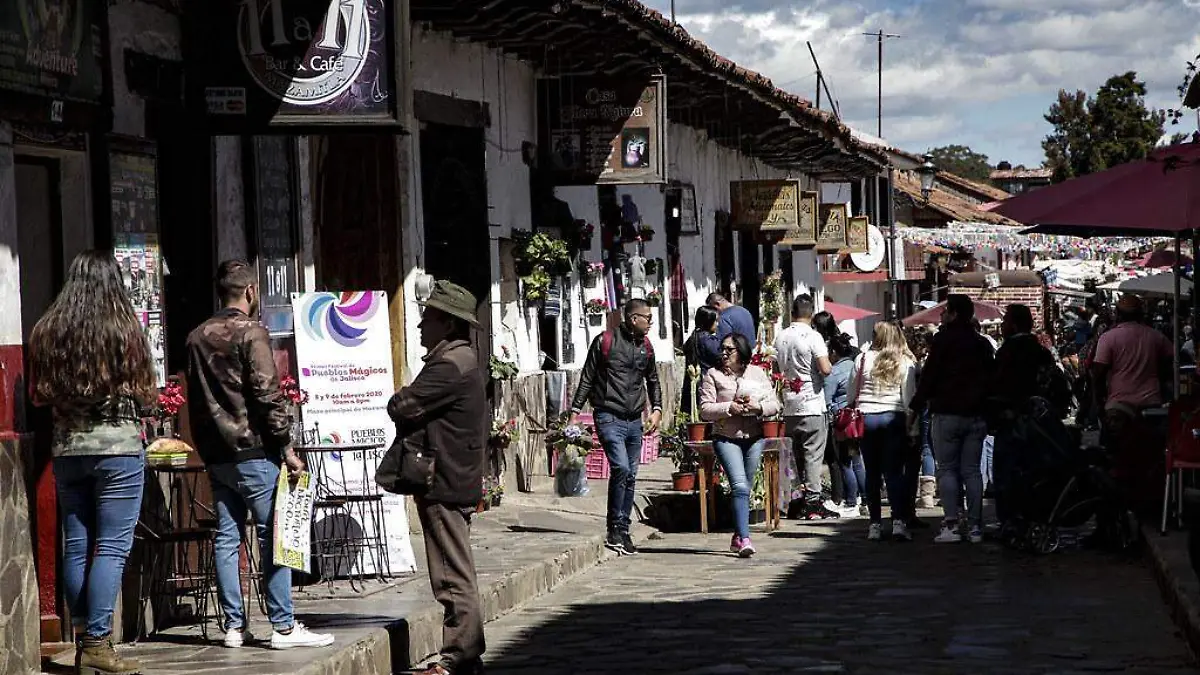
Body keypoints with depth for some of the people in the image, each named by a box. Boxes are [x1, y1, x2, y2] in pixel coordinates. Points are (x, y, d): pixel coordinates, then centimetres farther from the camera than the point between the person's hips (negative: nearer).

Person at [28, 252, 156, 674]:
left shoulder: (46, 330, 3)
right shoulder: (124, 328, -8)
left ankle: (82, 638, 15)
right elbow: (146, 395, -5)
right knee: (112, 547, -2)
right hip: (119, 447, -4)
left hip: (66, 449, 4)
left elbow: (38, 394, 9)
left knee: (75, 547, 10)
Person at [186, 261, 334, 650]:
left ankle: (233, 626, 10)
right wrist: (287, 447, -11)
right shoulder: (251, 332, -9)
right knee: (272, 535, -3)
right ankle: (282, 627, -3)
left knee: (226, 537, 8)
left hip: (214, 454, 7)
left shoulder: (197, 338, 13)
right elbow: (267, 394, -14)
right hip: (253, 451, -7)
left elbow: (194, 399, 17)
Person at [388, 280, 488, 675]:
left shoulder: (450, 366, -18)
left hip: (444, 485, -11)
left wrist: (398, 401, 1)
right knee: (456, 574, 15)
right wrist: (407, 404, -3)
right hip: (455, 480, 11)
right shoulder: (461, 361, 17)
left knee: (453, 576, -7)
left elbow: (401, 408, -20)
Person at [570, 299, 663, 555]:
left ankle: (623, 532, 17)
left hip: (635, 420, 6)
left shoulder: (646, 346, 12)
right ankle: (615, 530, -12)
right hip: (609, 417, -6)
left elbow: (652, 380, 25)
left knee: (630, 477, 8)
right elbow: (587, 379, 0)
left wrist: (656, 409, 12)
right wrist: (575, 411, -4)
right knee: (621, 468, -20)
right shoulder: (605, 341, -4)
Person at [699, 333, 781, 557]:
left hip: (754, 438, 3)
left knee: (745, 488, 9)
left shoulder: (758, 374, 9)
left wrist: (758, 407, -12)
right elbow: (705, 410, -5)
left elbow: (775, 404, 8)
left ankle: (737, 538, 22)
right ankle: (744, 539, -23)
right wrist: (729, 408, -18)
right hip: (726, 439, -3)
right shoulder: (713, 375, 2)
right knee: (739, 486, -17)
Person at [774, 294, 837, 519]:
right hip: (811, 404, -6)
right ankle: (813, 502, -5)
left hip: (790, 406, 6)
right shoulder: (812, 336, -12)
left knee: (797, 454, 12)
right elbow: (825, 369, -18)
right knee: (813, 453, -3)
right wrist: (829, 364, 3)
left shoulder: (781, 337, 6)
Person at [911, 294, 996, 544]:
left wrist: (916, 407, -2)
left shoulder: (943, 340, -6)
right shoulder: (982, 344, 13)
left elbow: (929, 376, -8)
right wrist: (986, 408, 20)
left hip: (947, 413, -5)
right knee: (972, 470, 6)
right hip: (976, 416, 5)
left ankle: (951, 524, -10)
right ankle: (975, 526, 3)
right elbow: (991, 378, 16)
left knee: (947, 469, -2)